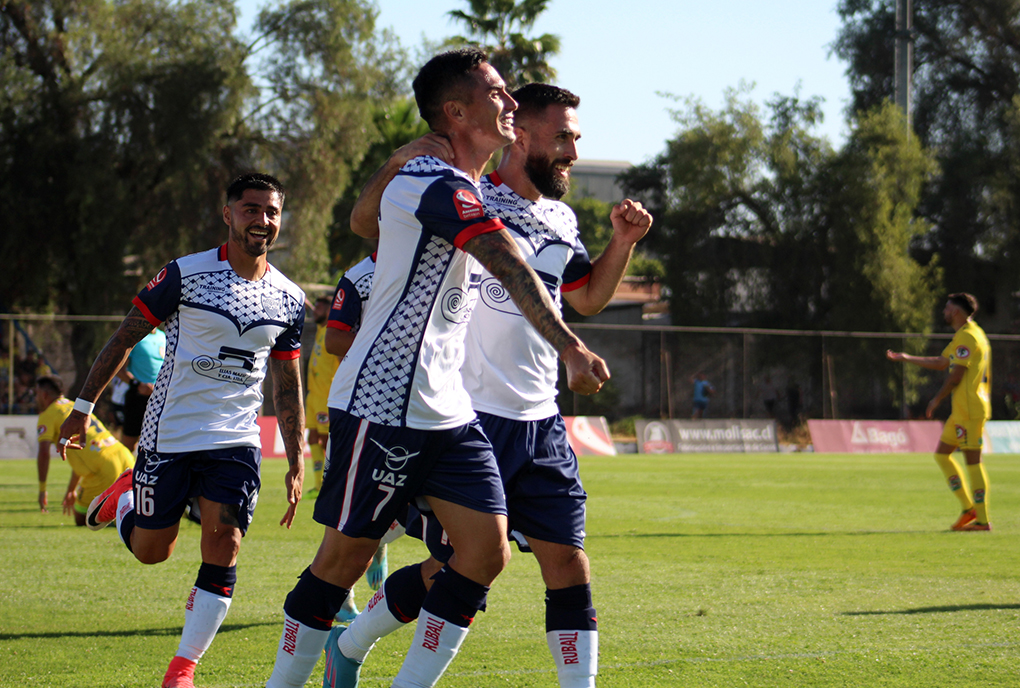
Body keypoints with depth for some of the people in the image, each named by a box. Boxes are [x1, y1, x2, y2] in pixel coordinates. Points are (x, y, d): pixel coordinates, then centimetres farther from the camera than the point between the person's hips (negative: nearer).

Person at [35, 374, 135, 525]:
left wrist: (42, 489, -1)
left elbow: (44, 453, -9)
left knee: (81, 520, 7)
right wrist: (71, 490, 44)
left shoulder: (48, 415, 6)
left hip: (104, 470, -7)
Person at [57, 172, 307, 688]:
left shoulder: (288, 300, 6)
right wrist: (83, 407, -1)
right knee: (150, 550, 6)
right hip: (169, 434, -2)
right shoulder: (186, 274, -7)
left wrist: (297, 462, 11)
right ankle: (124, 497, 40)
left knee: (222, 546, -13)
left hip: (236, 440, 3)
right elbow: (125, 338, 0)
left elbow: (287, 387, 14)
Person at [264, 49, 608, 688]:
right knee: (345, 558, -1)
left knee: (487, 551, -1)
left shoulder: (461, 186, 14)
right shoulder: (438, 184, -17)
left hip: (448, 411, 9)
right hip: (382, 409, -9)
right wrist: (571, 349, -41)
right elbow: (510, 266, -30)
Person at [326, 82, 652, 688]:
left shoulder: (561, 221, 14)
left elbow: (588, 299, 28)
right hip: (467, 416, -6)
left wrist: (623, 243, 12)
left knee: (569, 563, 0)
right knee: (449, 570, -2)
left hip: (540, 422, 6)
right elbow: (367, 219, -9)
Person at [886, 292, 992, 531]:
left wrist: (937, 399, -6)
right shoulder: (963, 336, 19)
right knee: (942, 454, 12)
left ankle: (982, 520, -7)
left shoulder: (967, 337, -13)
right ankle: (969, 508, 11)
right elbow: (941, 362, 29)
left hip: (969, 410, -10)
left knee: (973, 461, -8)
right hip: (961, 410, 10)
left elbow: (956, 375, -17)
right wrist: (906, 358, 31)